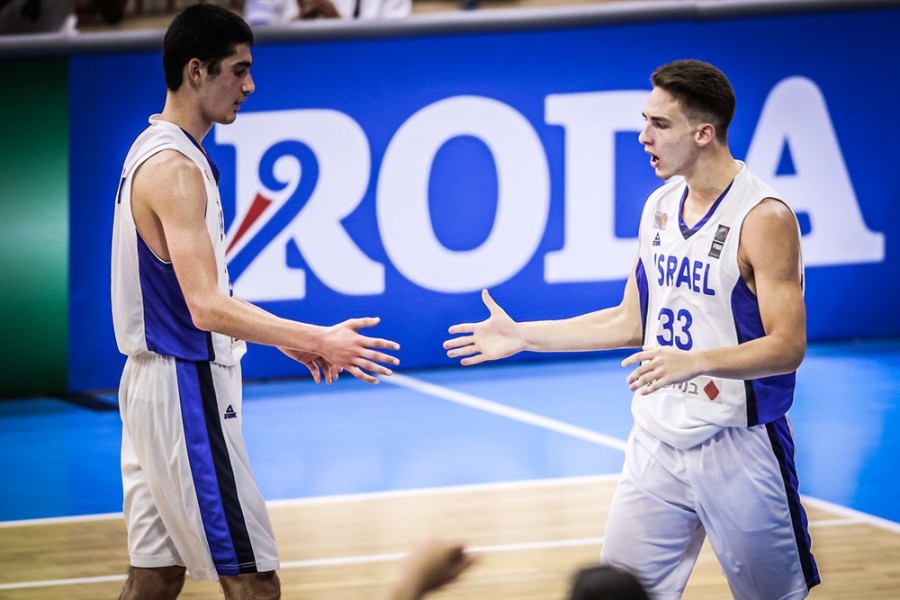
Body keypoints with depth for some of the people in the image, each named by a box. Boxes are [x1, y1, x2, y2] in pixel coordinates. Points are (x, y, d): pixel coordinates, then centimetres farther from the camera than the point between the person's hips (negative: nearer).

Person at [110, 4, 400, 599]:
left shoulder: (155, 152, 13)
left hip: (158, 386, 10)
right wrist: (317, 340, -26)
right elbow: (206, 306, -25)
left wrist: (287, 338, 18)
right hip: (186, 390, -10)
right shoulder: (174, 169, -18)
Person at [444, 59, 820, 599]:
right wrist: (523, 337, 15)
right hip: (658, 442, 7)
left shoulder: (764, 217, -15)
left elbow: (788, 346, -19)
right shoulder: (660, 206, 8)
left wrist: (696, 361, -34)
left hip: (737, 448, -6)